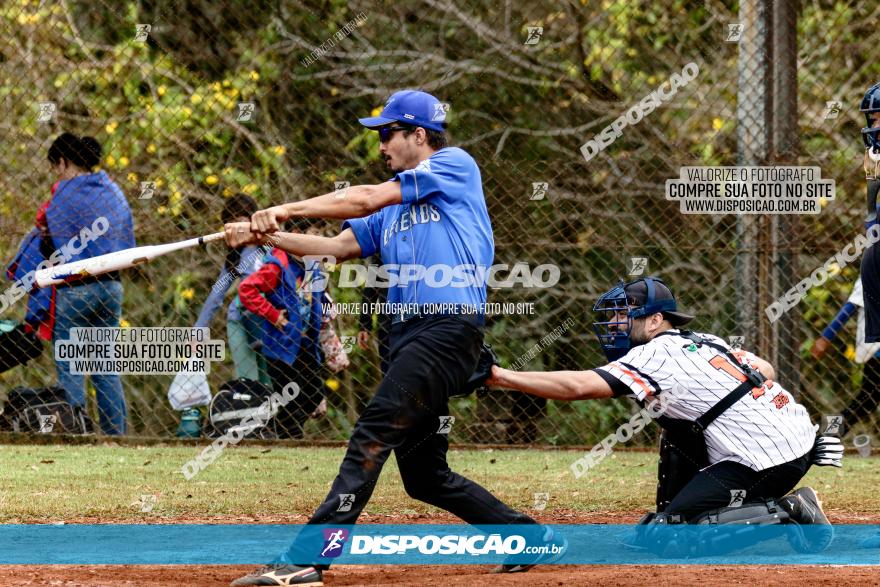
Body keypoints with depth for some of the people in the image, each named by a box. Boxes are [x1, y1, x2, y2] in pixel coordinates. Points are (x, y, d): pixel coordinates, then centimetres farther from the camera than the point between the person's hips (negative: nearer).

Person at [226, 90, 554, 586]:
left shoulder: (456, 166, 3)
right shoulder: (393, 209, 27)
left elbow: (366, 199, -5)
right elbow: (338, 246, 17)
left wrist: (289, 209, -4)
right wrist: (266, 235, 5)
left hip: (449, 327, -9)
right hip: (409, 334, 9)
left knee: (373, 436, -20)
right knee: (425, 475, 9)